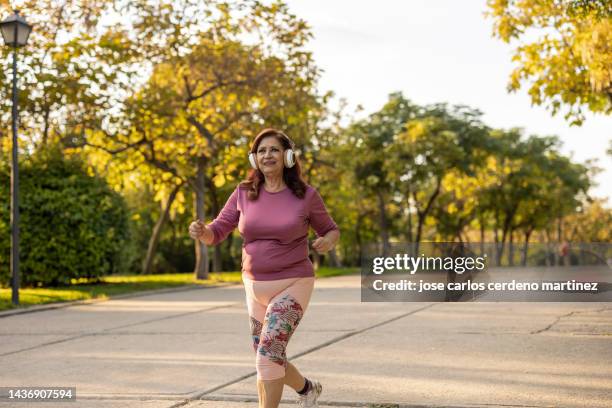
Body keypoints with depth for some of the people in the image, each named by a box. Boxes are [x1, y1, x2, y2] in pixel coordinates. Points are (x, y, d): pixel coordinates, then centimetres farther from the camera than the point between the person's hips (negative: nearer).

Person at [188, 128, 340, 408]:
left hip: (292, 285, -5)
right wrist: (201, 231, -23)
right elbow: (217, 232, 1)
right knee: (269, 360, 15)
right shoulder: (244, 193, 0)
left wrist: (327, 241, -18)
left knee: (268, 354, -19)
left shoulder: (306, 195, -7)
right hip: (255, 287, 5)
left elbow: (331, 230, 6)